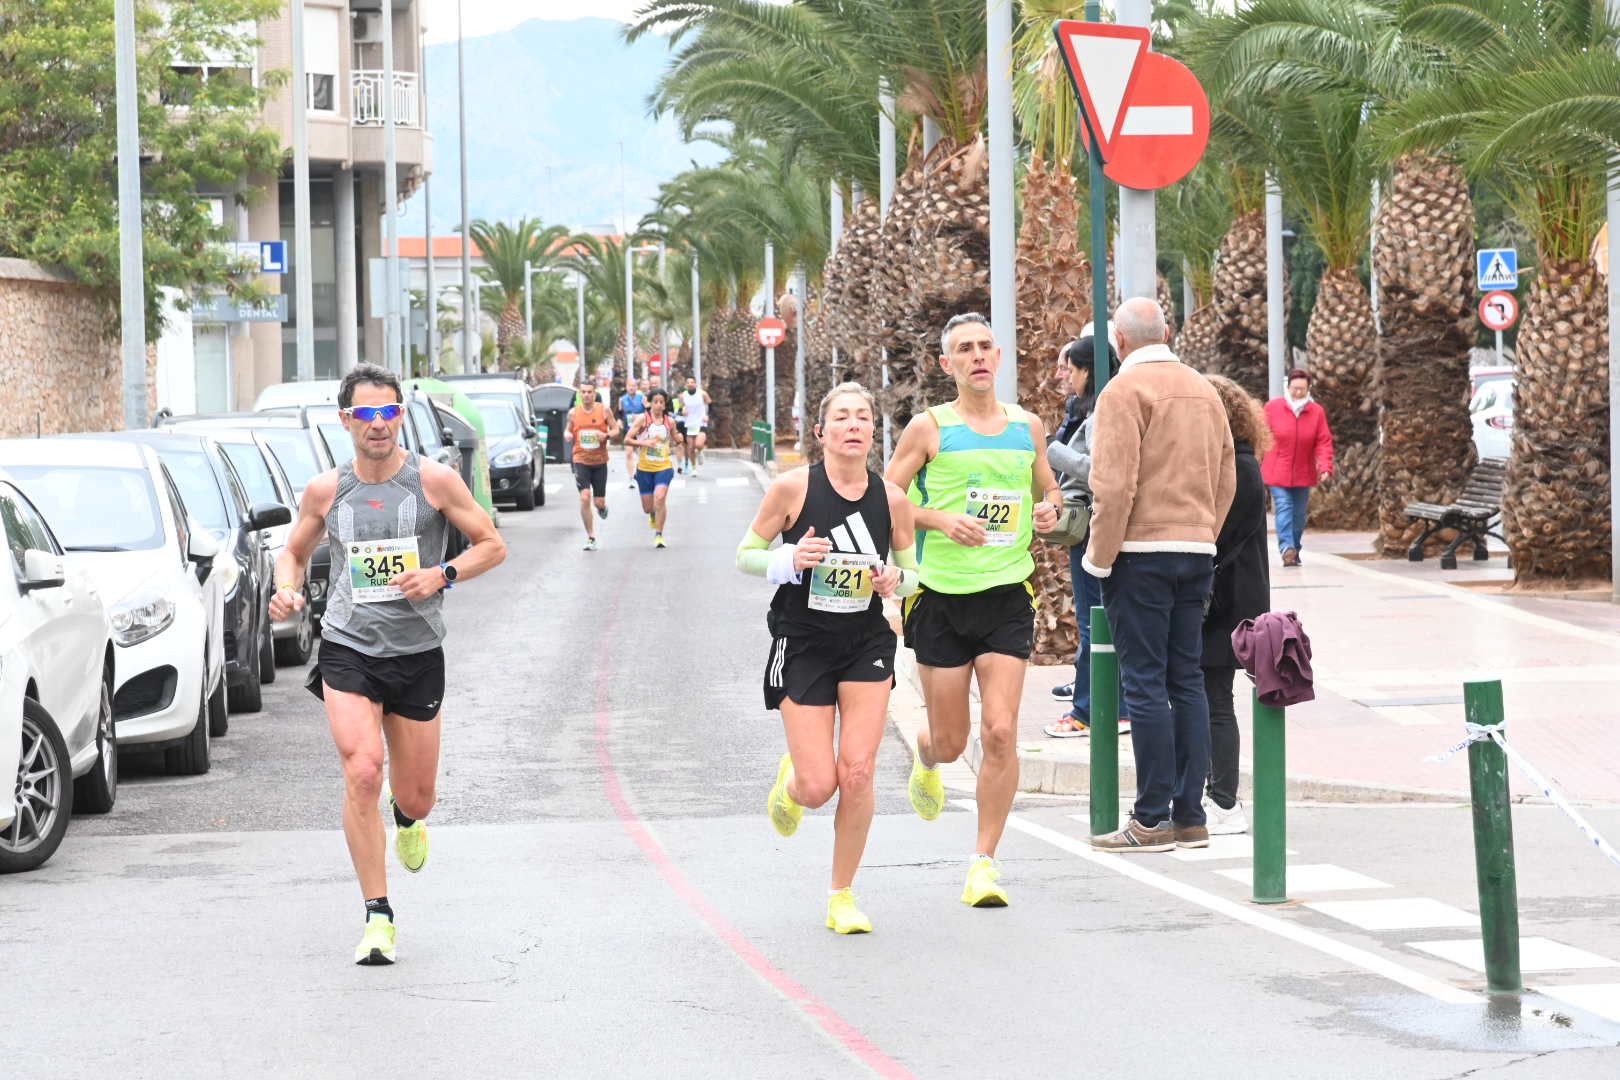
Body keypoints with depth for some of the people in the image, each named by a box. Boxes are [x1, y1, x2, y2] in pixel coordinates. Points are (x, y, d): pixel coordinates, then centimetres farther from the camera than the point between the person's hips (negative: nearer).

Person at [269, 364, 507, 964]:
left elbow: (492, 546, 3)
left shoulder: (434, 481, -3)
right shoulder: (325, 491, 2)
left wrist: (442, 576, -14)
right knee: (362, 771, -21)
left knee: (415, 798, 8)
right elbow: (294, 552, 18)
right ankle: (378, 915, -12)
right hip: (347, 649, 0)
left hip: (417, 652, 0)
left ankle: (406, 819, 50)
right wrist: (288, 590, -4)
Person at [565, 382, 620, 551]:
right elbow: (568, 430, 14)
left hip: (600, 461, 0)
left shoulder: (604, 410, -2)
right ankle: (590, 538, -6)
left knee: (599, 502, 3)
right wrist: (567, 435, -10)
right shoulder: (573, 413, 1)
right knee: (584, 497, -15)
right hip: (581, 461, 0)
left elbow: (616, 429, 4)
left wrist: (607, 435, -17)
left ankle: (602, 506, 45)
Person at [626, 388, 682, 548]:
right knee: (648, 507, 5)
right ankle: (653, 515, 45)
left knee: (660, 498, -22)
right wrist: (643, 443, -22)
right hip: (645, 467, 0)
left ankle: (659, 535, -10)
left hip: (664, 467, 0)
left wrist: (679, 438, -2)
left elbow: (676, 439, 21)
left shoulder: (669, 422, 4)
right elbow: (627, 440, -7)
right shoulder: (643, 419, -5)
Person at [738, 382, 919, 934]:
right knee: (819, 787, -6)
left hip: (867, 645, 2)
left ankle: (842, 895, 9)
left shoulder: (892, 499, -2)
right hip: (801, 644, -2)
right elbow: (745, 555, -2)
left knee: (857, 773, -8)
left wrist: (894, 579, -12)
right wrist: (790, 560, -21)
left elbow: (911, 573, 11)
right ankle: (789, 779, 34)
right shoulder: (792, 487, -10)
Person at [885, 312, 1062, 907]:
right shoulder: (929, 428, -2)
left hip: (1008, 596, 2)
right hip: (942, 596, -2)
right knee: (950, 741, 6)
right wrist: (940, 518, -17)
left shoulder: (1026, 425, 8)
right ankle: (925, 758, 45)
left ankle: (984, 861, 1)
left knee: (1000, 733, -10)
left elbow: (1047, 489, 23)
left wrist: (1049, 507, 0)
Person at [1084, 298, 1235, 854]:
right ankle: (1190, 814, 10)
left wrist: (1099, 557, -8)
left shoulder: (1125, 390, -9)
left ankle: (1152, 820, -6)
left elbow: (1115, 485, -16)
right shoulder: (1203, 390, 13)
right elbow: (1226, 480, 15)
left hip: (1141, 552, -7)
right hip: (1197, 552, 7)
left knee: (1145, 684, -5)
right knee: (1186, 680, 10)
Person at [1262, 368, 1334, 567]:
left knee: (1299, 512, 10)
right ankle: (1286, 547, -28)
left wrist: (1325, 467, -18)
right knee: (1284, 508, -16)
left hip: (1303, 474, 2)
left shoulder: (1317, 412, -3)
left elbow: (1323, 442, -4)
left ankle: (1295, 551, 22)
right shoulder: (1273, 407, -7)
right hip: (1278, 473, -2)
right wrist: (1256, 465, 0)